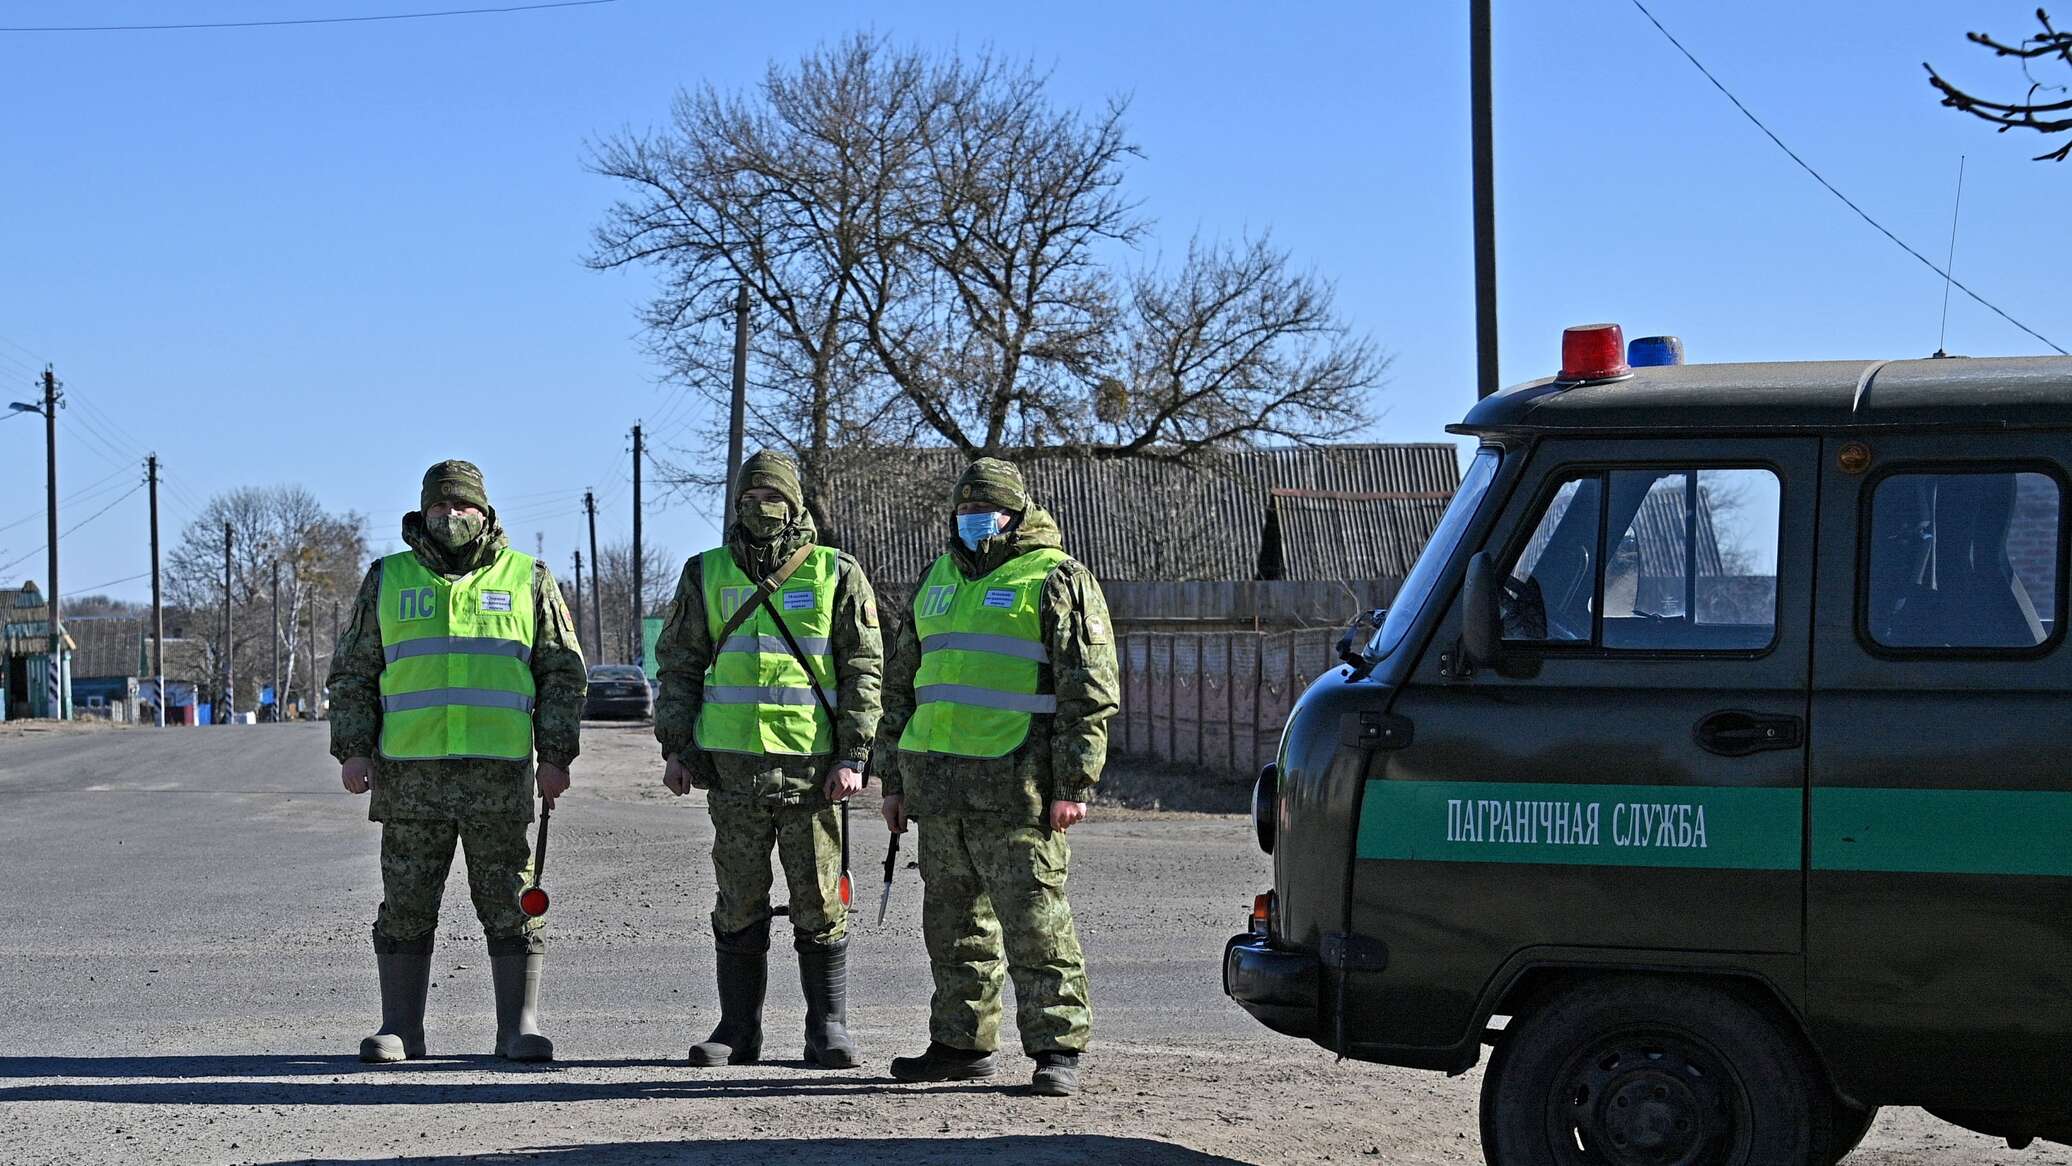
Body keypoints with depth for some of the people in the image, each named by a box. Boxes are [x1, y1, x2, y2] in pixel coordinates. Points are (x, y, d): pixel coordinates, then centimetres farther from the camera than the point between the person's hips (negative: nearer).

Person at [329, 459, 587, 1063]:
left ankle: (520, 1027, 5)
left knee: (511, 904, 0)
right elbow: (353, 672, 12)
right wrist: (353, 750, 0)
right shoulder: (387, 580, 12)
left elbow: (563, 674, 8)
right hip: (410, 774, 1)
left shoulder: (528, 580, 9)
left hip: (499, 773, -1)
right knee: (405, 906, 3)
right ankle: (401, 1029, 9)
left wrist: (556, 757, 0)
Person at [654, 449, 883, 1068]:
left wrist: (853, 757, -6)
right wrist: (675, 747, 5)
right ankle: (737, 1032, 13)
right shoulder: (706, 575, 10)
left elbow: (863, 670, 2)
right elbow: (679, 666, 14)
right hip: (733, 766, 2)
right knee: (739, 907, 6)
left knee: (820, 904, 1)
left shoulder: (836, 575, 3)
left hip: (812, 763, -2)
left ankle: (829, 1031, 9)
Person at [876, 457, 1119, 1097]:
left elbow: (1089, 691, -7)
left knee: (1034, 919, -7)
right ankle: (962, 1043, 20)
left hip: (1015, 786, -7)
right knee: (954, 923, 11)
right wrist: (894, 778, 19)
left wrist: (1073, 784, -14)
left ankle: (1057, 1049, -4)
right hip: (938, 780, 7)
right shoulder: (936, 580, 19)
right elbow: (902, 685, 24)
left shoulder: (1058, 580, -2)